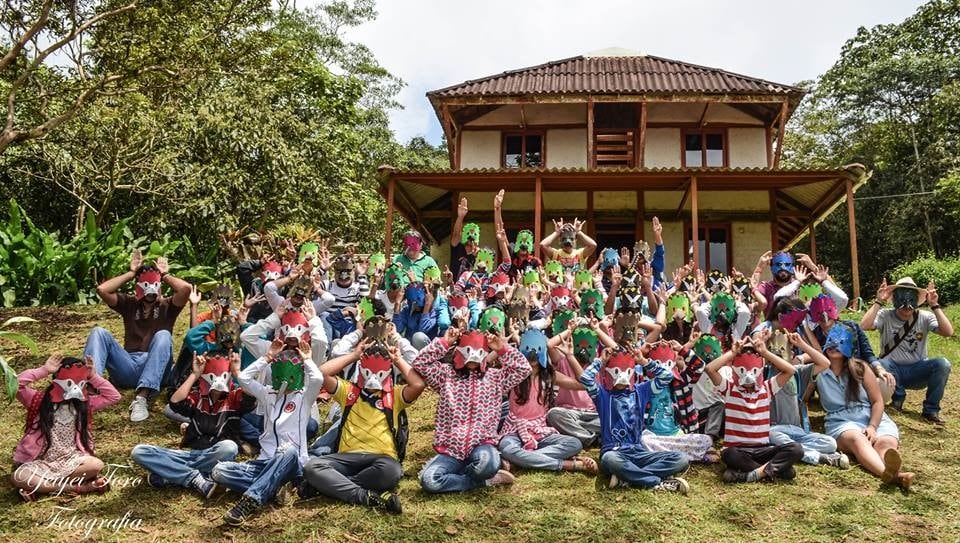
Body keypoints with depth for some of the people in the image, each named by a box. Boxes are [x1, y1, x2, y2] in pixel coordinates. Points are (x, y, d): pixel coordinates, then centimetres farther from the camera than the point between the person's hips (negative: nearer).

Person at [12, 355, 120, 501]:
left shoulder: (85, 403, 7)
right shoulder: (39, 400, -1)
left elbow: (114, 396, 1)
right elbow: (16, 384, -17)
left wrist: (93, 376, -2)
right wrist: (44, 370, -16)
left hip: (71, 460, 2)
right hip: (41, 461, -2)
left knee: (97, 465, -29)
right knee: (18, 478, -33)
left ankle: (39, 486, -17)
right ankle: (74, 487, -25)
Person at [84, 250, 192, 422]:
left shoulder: (167, 306, 13)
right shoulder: (129, 303, 19)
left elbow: (186, 288, -9)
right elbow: (102, 290, 1)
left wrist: (165, 275, 8)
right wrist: (131, 273, 8)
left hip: (155, 370, -2)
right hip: (128, 368, 2)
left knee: (163, 335, -32)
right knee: (99, 332, -17)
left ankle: (141, 399, -46)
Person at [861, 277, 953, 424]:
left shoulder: (925, 317, -2)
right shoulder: (885, 315, -6)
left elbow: (948, 332, -20)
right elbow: (864, 326, -25)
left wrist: (935, 306, -23)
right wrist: (879, 302, -24)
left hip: (917, 371, 2)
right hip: (892, 370, -1)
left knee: (943, 364, -27)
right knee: (880, 364, -35)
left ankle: (931, 409, -7)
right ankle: (898, 396, -3)